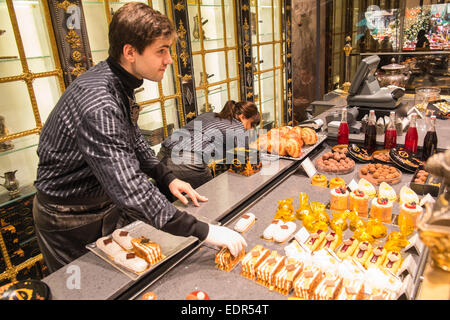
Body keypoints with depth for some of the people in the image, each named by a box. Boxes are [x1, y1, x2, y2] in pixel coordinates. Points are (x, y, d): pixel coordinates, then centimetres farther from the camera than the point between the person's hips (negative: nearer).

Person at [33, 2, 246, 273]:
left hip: (107, 204, 8)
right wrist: (202, 231, -38)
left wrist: (167, 177, 2)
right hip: (70, 218, -8)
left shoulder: (120, 83, -4)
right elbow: (130, 190, -40)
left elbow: (132, 138, 11)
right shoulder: (98, 104, -35)